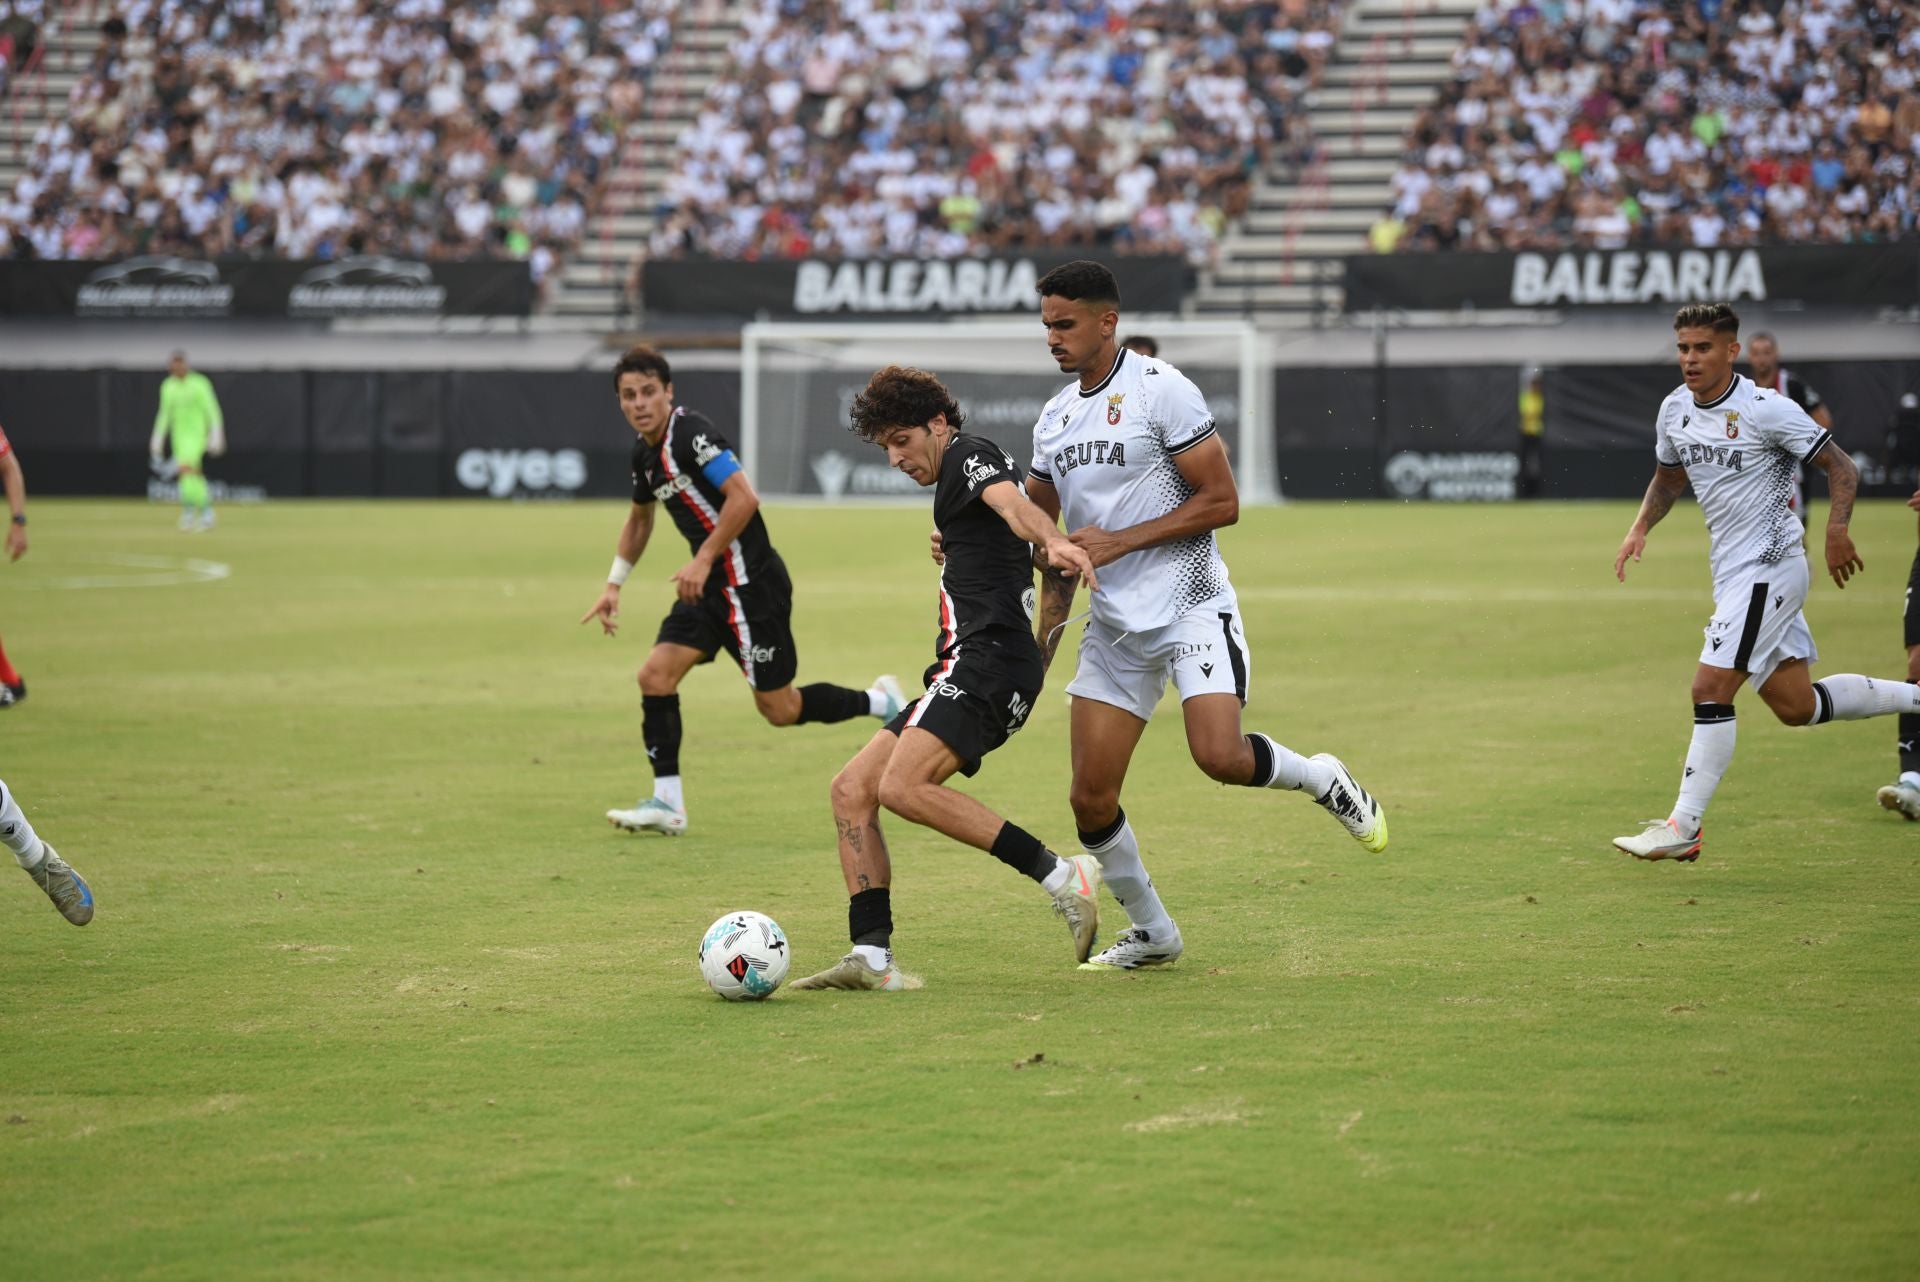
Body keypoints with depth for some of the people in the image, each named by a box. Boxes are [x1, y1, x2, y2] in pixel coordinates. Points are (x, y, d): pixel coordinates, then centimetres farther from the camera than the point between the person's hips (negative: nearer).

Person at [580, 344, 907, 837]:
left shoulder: (690, 433, -18)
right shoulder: (644, 452, 10)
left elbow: (744, 497, -26)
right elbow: (639, 518, 28)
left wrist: (703, 561, -24)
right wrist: (614, 585, 23)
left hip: (750, 583, -9)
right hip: (709, 586, 9)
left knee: (779, 709, -2)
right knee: (655, 675, -3)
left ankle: (881, 701, 20)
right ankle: (668, 804, 0)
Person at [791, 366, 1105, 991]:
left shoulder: (970, 455, -2)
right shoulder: (956, 480, 28)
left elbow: (1013, 503, -24)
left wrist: (1055, 543, -44)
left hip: (986, 658, -11)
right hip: (968, 665, 11)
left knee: (904, 787, -28)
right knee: (852, 790, 4)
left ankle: (1062, 876, -25)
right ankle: (871, 958, -3)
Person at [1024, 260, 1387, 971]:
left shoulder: (1161, 390, -10)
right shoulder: (1054, 419, 12)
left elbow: (1222, 502, -12)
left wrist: (1120, 541, -15)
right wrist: (1043, 644, 10)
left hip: (1191, 607, -6)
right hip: (1114, 623, 6)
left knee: (1220, 757, -24)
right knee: (1090, 798, 0)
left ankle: (1320, 778, 8)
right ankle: (1152, 934, 18)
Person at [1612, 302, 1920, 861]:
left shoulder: (1766, 410, -15)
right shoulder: (1675, 409, 6)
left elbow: (1840, 467, -11)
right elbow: (1668, 477, 24)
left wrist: (1836, 529, -26)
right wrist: (1640, 529, 7)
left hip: (1769, 565, -8)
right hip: (1732, 571, 8)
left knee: (1711, 690, -14)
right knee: (1795, 705, 10)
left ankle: (1684, 826, -9)